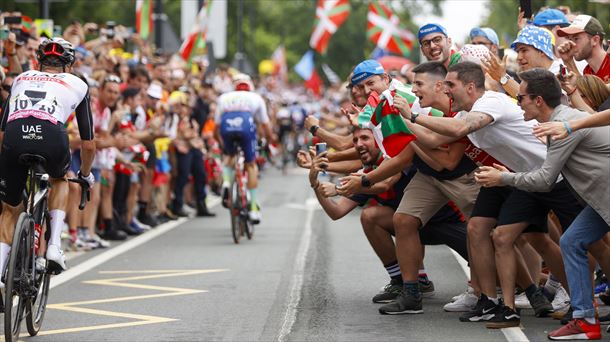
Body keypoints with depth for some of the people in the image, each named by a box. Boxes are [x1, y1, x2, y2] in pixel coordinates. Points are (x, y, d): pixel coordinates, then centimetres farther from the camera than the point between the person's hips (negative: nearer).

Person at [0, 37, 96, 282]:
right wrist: (85, 174, 46)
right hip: (51, 138, -1)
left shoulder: (21, 79, 35)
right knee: (59, 180, 35)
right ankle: (54, 245, 17)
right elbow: (88, 144, 29)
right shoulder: (76, 84, 29)